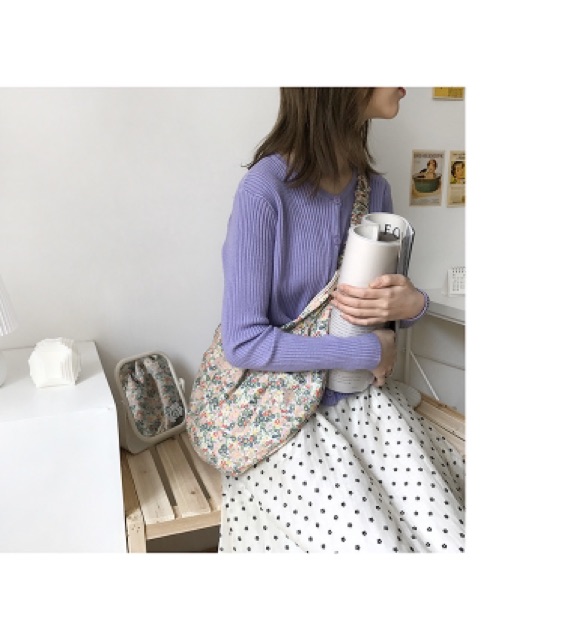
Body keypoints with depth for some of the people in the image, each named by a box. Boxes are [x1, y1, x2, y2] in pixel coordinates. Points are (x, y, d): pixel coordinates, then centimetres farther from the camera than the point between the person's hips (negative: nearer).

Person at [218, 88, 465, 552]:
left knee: (450, 536, -7)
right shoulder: (265, 190, -17)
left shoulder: (376, 189, 2)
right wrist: (368, 352, -15)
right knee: (366, 541, -17)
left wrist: (412, 304, -12)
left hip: (365, 399, 5)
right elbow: (244, 342, -18)